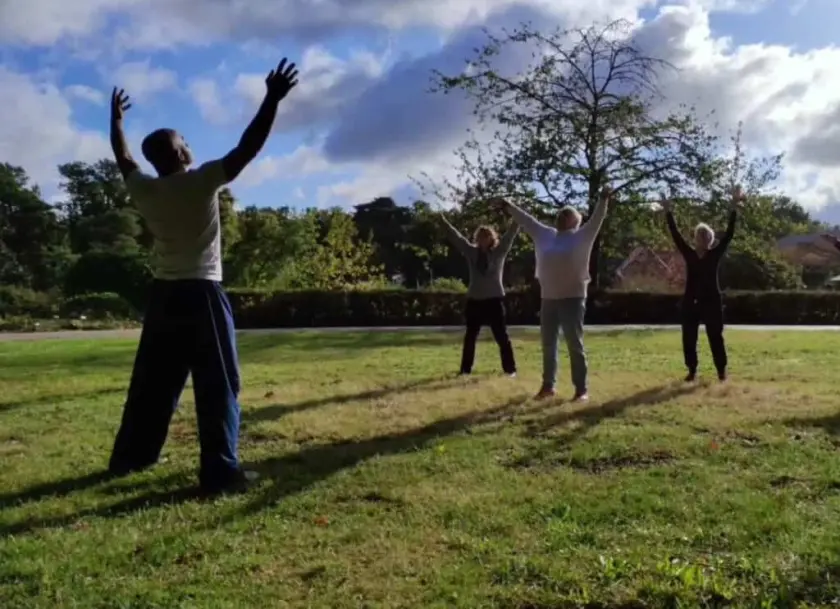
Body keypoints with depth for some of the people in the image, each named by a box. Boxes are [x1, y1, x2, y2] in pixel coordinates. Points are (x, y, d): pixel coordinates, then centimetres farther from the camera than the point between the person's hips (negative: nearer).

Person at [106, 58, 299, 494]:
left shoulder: (144, 190, 6)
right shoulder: (202, 181, -10)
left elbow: (123, 158, 25)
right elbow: (248, 148, -13)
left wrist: (115, 119, 41)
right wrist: (272, 100, -10)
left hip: (163, 295, 6)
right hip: (201, 294, -6)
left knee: (152, 382, 16)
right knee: (218, 386, -4)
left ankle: (129, 456, 27)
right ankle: (221, 470, -6)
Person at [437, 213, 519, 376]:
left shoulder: (499, 252, 1)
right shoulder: (471, 252, 6)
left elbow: (509, 235, -6)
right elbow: (456, 237, 7)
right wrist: (444, 222, 5)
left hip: (494, 299, -3)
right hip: (474, 300, 3)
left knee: (502, 336, 2)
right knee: (470, 336, 8)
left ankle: (510, 368, 8)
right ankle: (465, 368, 18)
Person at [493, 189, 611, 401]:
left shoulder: (581, 237, -1)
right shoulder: (545, 234, 12)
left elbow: (596, 219, -11)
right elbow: (526, 220, 19)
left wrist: (603, 200, -24)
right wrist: (507, 206, 21)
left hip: (572, 299, -5)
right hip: (548, 299, 5)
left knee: (575, 344, -3)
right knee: (548, 344, 12)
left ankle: (582, 389, 4)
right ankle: (548, 385, 24)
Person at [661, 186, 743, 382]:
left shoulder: (715, 254, 2)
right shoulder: (689, 254, 6)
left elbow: (729, 234, -4)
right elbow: (675, 235, 5)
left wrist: (734, 208, -9)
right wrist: (668, 212, 2)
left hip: (712, 300, -2)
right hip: (690, 301, 2)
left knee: (716, 337, 2)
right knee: (688, 338, 3)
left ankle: (721, 370, 13)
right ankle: (692, 370, 16)